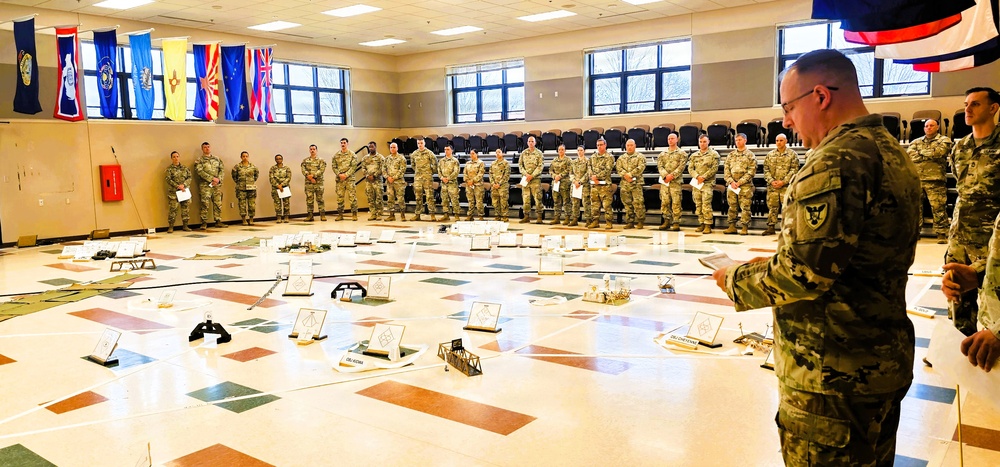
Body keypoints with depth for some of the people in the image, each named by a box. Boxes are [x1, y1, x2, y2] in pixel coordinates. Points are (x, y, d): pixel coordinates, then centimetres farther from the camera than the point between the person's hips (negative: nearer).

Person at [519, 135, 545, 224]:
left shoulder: (539, 153, 2)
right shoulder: (523, 153, 12)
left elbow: (540, 166, -5)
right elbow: (520, 164, 9)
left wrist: (532, 175, -13)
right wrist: (525, 174, -7)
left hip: (535, 179, -3)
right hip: (525, 178, 4)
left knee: (537, 198, -6)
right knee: (526, 198, 5)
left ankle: (539, 217, -3)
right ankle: (527, 216, 11)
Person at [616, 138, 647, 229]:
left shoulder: (640, 157, 5)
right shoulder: (621, 158, 17)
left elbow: (641, 167, -9)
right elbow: (618, 167, 2)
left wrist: (630, 174, -18)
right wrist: (625, 175, -16)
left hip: (636, 183, -4)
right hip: (624, 184, 4)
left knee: (638, 203, -11)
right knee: (627, 203, 6)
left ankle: (640, 221, -1)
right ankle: (630, 222, 12)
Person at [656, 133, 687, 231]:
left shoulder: (682, 153, 5)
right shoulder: (663, 154, 16)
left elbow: (681, 167, -6)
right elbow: (659, 166, 5)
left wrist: (672, 175, -17)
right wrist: (665, 175, -13)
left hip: (676, 181, -4)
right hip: (664, 181, 4)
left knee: (676, 202, -6)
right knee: (664, 202, 3)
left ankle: (676, 223, -2)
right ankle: (667, 221, 12)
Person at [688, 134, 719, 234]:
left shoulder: (713, 154, 3)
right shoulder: (694, 155, 16)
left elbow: (714, 168, -6)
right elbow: (690, 168, 8)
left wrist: (703, 177, -15)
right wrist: (697, 176, -10)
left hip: (708, 183, -5)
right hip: (696, 183, 5)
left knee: (706, 204, -13)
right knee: (698, 205, 5)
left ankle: (708, 225, -10)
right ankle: (702, 223, 13)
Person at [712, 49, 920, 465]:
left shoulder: (837, 159, -21)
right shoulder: (893, 153, 10)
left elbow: (802, 274, -25)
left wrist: (737, 279, -8)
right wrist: (779, 262, 13)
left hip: (832, 373, -9)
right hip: (885, 359, 10)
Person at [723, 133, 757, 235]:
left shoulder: (750, 155, 2)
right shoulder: (731, 155, 14)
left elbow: (751, 172, -6)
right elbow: (726, 170, 10)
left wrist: (739, 182, -13)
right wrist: (731, 181, -6)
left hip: (745, 186, -4)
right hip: (731, 185, 4)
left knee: (745, 207, -5)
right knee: (732, 206, 7)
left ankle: (744, 227, -1)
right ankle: (732, 226, 13)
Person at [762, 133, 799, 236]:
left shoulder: (792, 155, 3)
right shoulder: (769, 155, 12)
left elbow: (794, 170, -4)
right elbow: (766, 170, 8)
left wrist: (783, 182, -13)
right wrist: (771, 181, -7)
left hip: (787, 186, -3)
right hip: (772, 187, 3)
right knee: (772, 207, 6)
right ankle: (771, 227, 12)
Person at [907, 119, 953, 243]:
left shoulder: (944, 140, 7)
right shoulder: (916, 142, 18)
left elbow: (938, 152, -12)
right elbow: (909, 155, 0)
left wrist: (921, 153, 1)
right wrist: (929, 156, -5)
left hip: (935, 179, -4)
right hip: (916, 179, 4)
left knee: (938, 208, -7)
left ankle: (942, 234, -3)